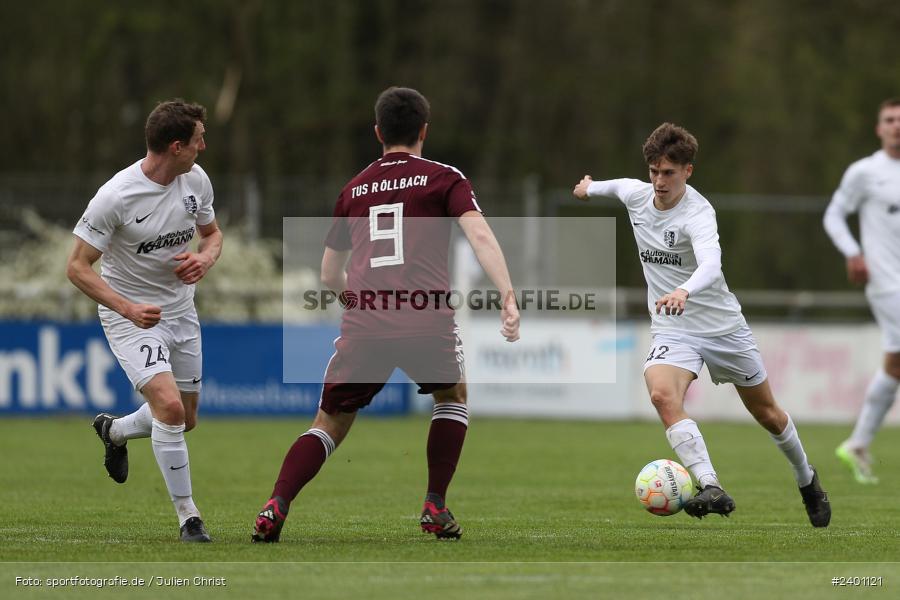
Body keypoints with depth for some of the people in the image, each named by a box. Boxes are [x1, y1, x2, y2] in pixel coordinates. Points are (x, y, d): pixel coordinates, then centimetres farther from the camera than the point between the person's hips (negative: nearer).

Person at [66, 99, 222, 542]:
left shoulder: (195, 179, -5)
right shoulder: (115, 197, -24)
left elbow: (212, 233, 13)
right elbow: (77, 267, -19)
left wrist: (205, 258, -12)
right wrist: (128, 308, -31)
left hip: (180, 312, 7)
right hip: (130, 315, -7)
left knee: (185, 420, 14)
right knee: (169, 406, -24)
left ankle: (113, 431, 47)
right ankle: (188, 517, -11)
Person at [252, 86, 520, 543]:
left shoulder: (354, 190, 21)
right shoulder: (443, 179, 9)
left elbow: (329, 275, 27)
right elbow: (479, 235, -8)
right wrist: (508, 296, -14)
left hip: (363, 326, 2)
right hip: (426, 320, -2)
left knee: (330, 423, 14)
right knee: (453, 395, 27)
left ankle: (275, 507, -8)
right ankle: (435, 508, 18)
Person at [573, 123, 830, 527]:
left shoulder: (698, 213, -25)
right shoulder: (636, 194, -5)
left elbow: (710, 264, -45)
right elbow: (618, 186, 22)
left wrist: (684, 291, -64)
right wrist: (591, 187, 42)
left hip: (723, 326, -3)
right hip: (672, 331, 4)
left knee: (767, 414, 14)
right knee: (662, 394, -30)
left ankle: (806, 480, 43)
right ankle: (711, 488, -39)